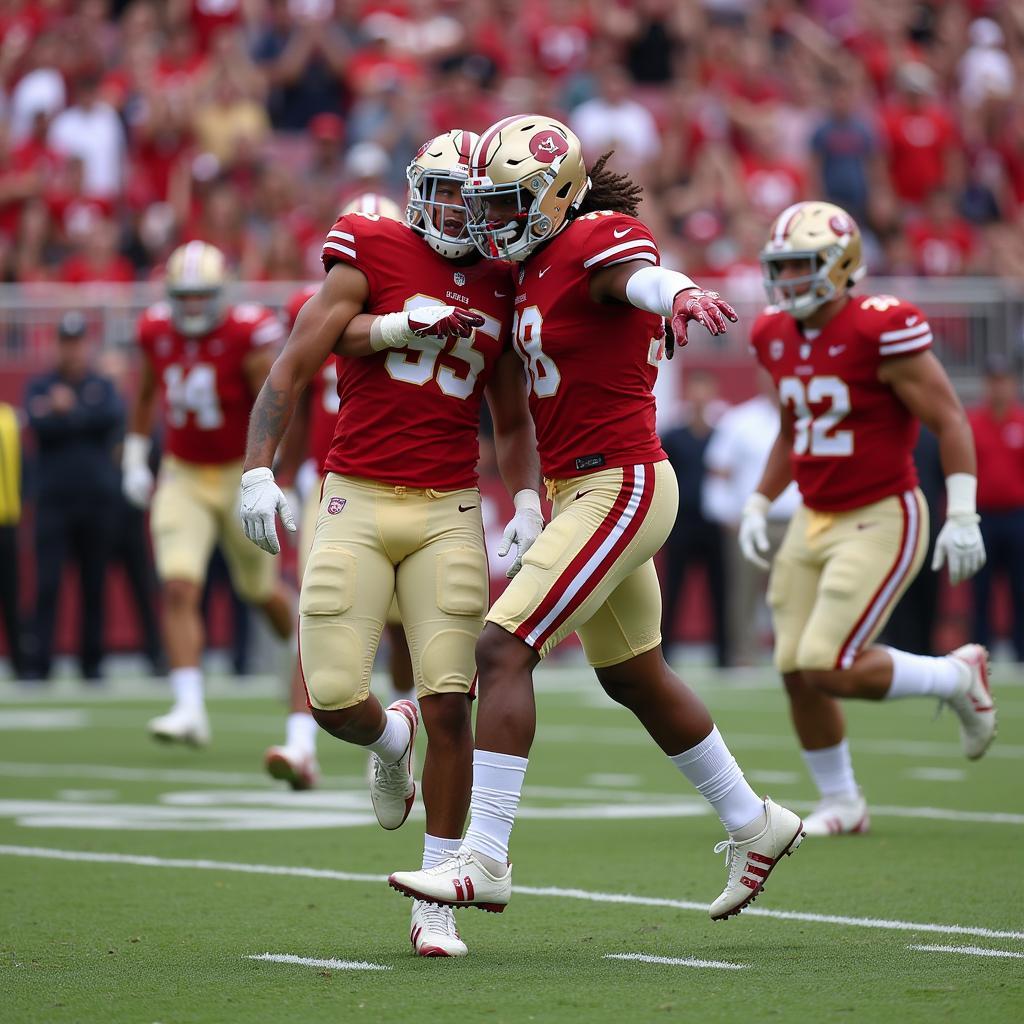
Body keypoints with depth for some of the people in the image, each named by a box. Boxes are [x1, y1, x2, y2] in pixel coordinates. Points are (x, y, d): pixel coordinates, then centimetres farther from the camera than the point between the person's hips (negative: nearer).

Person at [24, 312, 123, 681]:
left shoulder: (103, 387, 10)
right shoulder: (39, 387, 8)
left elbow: (113, 417, -11)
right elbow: (39, 425, -10)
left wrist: (68, 411, -10)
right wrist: (85, 420, -12)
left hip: (96, 498, 1)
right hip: (54, 498, -1)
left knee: (94, 587, 5)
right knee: (46, 584, -8)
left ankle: (92, 662, 11)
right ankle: (40, 662, -9)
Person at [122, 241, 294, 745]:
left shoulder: (247, 335, -17)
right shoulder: (155, 332, -3)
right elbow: (145, 396, 16)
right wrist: (134, 458, 16)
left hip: (240, 474, -3)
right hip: (182, 477, 3)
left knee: (263, 591, 13)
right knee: (179, 590, -14)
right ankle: (190, 709, -17)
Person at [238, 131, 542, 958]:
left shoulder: (500, 290, 12)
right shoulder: (371, 259, 0)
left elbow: (512, 422, 22)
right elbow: (291, 369, -1)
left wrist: (528, 502, 6)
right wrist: (258, 470, -10)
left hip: (449, 512, 2)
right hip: (357, 502, -2)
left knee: (449, 708, -7)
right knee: (335, 700, -8)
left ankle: (436, 904, 3)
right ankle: (390, 738, 32)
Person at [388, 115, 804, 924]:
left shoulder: (598, 240, -15)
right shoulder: (538, 265, 12)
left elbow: (638, 273, -39)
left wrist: (677, 293, -61)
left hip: (620, 486, -10)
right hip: (578, 490, 10)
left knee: (502, 650, -16)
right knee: (635, 678, 21)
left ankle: (484, 863, -16)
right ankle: (754, 825, 37)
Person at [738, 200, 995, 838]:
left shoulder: (879, 330, -18)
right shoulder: (779, 337, 5)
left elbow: (949, 420, -15)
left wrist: (962, 516, -19)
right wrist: (759, 505, 15)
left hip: (882, 519, -7)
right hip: (814, 522, 7)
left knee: (829, 669, -16)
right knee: (798, 675, 4)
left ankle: (958, 677, 9)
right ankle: (841, 803, 24)